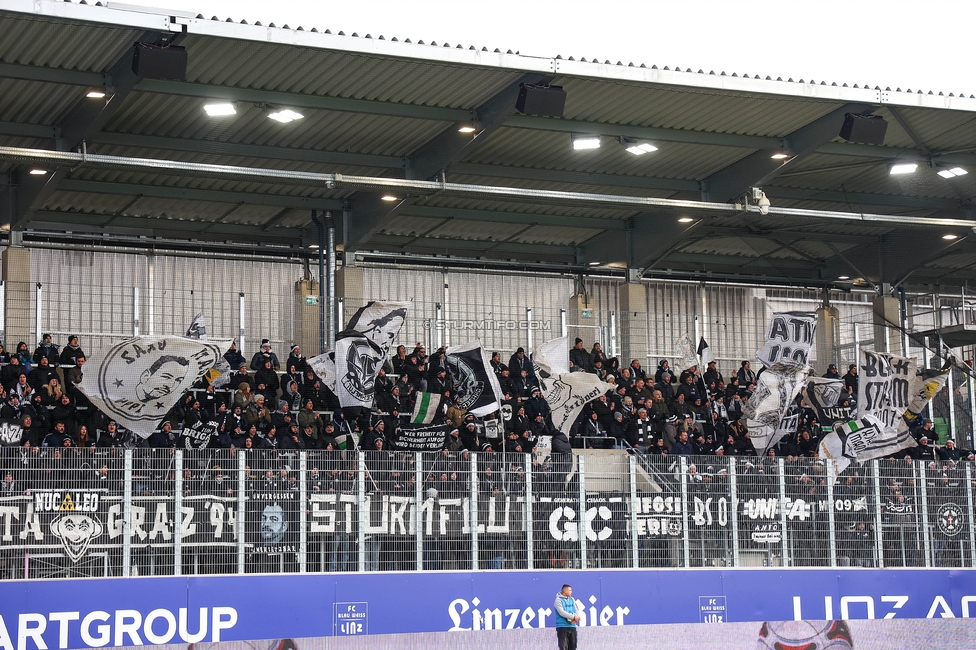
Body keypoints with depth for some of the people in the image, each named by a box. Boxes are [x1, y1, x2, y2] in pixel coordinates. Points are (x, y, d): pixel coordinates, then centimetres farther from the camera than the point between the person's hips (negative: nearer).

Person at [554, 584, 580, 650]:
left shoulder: (572, 600, 15)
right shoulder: (558, 600, -6)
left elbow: (576, 611, 10)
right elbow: (562, 612, -17)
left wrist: (576, 618, -12)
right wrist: (573, 617, -18)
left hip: (572, 627, 7)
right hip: (562, 627, -7)